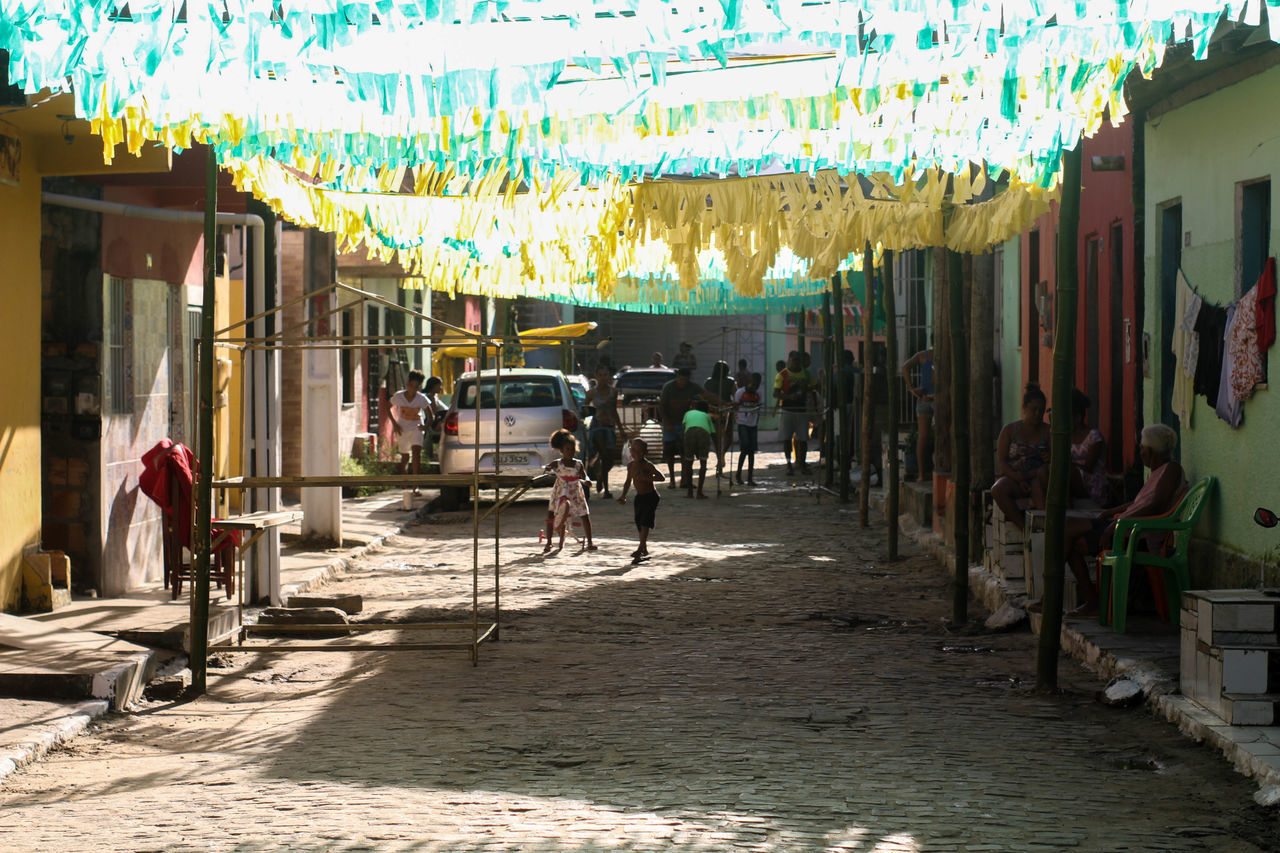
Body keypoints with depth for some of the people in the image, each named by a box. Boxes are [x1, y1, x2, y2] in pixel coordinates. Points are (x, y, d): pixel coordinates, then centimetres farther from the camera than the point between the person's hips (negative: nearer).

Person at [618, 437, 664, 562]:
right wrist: (623, 495, 7)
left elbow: (661, 477, -27)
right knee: (639, 524, 10)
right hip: (639, 497, 7)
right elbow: (628, 481, 16)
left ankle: (640, 550, -17)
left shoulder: (647, 465, -18)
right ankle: (644, 550, 23)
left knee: (645, 523, -14)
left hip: (650, 497, -7)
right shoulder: (630, 465, 2)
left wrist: (645, 478, -36)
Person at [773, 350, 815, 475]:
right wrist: (789, 397, -23)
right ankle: (788, 464, 8)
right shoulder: (782, 375, -2)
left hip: (802, 410, 3)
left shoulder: (806, 375, 9)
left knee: (803, 438, 0)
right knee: (787, 438, 0)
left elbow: (811, 391, 21)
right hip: (787, 410, -3)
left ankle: (802, 464, 9)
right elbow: (776, 394, -8)